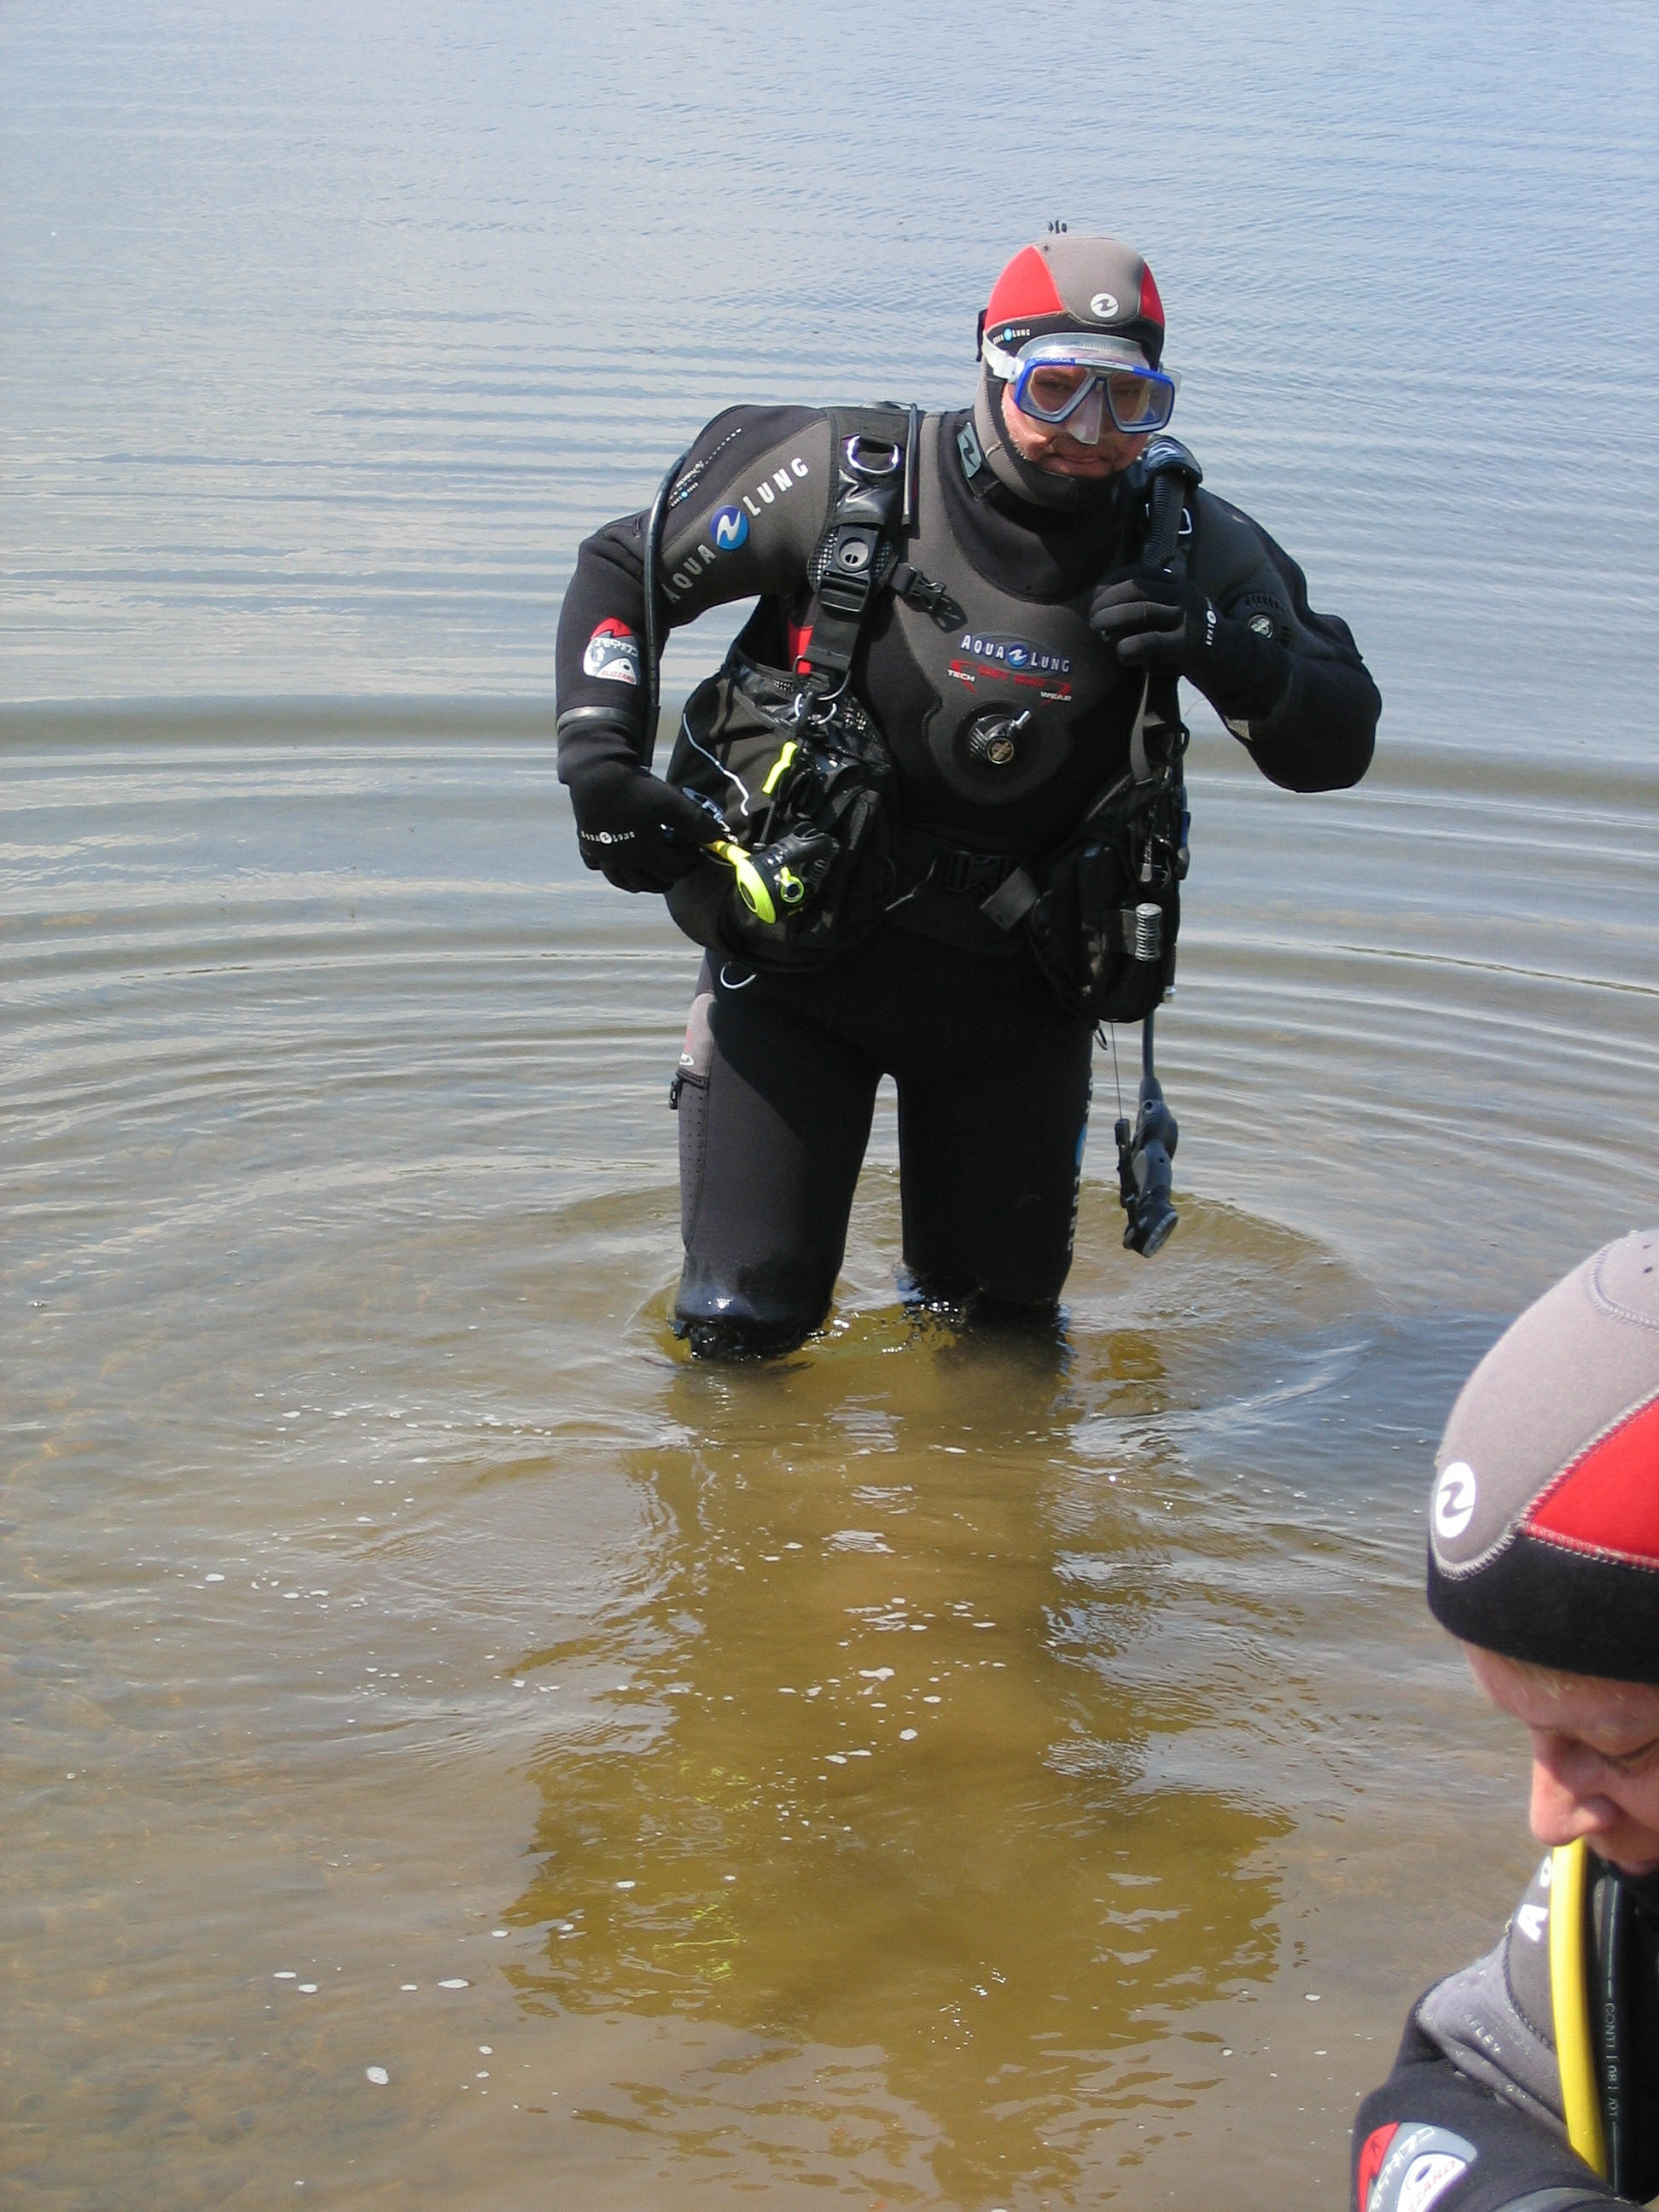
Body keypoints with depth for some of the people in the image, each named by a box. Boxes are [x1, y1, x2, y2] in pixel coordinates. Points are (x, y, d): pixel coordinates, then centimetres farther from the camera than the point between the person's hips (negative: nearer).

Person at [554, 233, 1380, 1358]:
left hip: (1015, 982, 2)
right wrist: (601, 760, -17)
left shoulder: (1191, 548, -10)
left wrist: (1227, 657, -29)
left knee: (1001, 1317, 12)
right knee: (748, 1323, -3)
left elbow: (1338, 746, -9)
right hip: (801, 954, -2)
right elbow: (625, 569, -3)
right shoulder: (842, 477, -15)